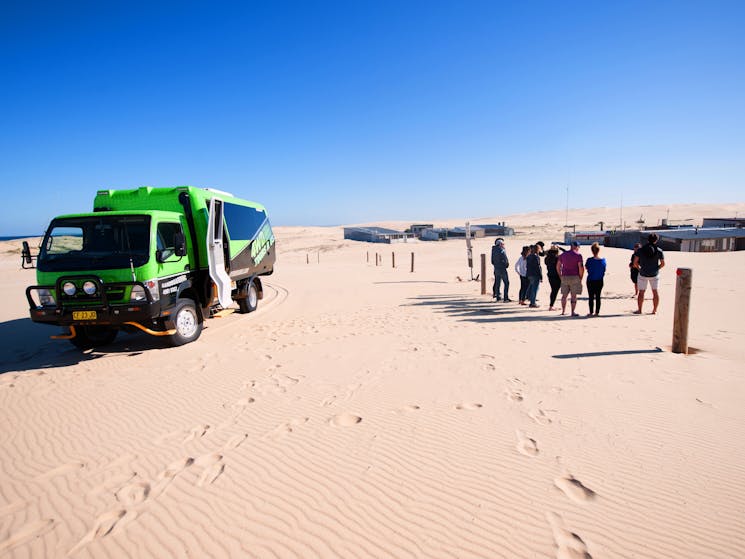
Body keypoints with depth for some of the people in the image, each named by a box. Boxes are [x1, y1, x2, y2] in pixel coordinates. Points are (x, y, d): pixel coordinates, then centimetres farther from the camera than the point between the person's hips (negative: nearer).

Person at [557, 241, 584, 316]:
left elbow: (558, 266, 10)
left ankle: (563, 311, 16)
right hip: (575, 277, -4)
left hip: (564, 277, 4)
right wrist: (580, 278, -3)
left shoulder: (563, 254, 9)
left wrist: (561, 276, 14)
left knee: (564, 295, 11)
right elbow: (581, 268, -13)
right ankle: (573, 312, 2)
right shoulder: (578, 255, -6)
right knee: (574, 295, 1)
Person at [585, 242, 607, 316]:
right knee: (598, 297, 9)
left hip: (591, 281, -2)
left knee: (591, 297, 5)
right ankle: (597, 312, 12)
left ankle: (591, 312, 6)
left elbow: (586, 268, 3)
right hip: (600, 281, 3)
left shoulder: (589, 260, -15)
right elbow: (604, 271, 6)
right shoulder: (603, 260, -5)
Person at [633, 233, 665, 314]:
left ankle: (639, 310, 10)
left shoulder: (640, 250, -8)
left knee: (641, 292, 7)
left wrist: (639, 269, 7)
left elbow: (635, 263, -9)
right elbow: (663, 264, -3)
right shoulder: (659, 251, -6)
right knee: (655, 292, 11)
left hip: (643, 274, -1)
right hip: (654, 274, 1)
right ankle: (654, 310, 15)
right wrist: (656, 269, 12)